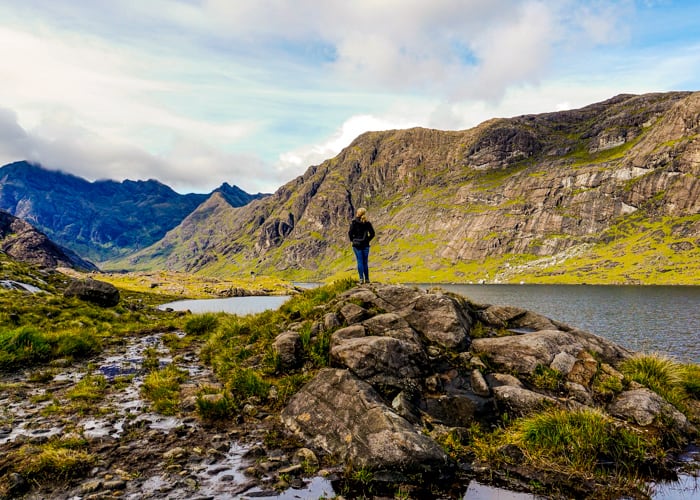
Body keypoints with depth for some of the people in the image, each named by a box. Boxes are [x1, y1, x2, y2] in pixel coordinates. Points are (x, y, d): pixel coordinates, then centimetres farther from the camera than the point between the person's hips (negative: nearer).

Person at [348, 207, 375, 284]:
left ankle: (361, 279, -3)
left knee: (360, 262, 1)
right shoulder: (368, 223, 1)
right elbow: (372, 233, 1)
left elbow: (350, 233, -9)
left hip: (357, 244, -2)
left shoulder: (354, 222, -7)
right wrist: (367, 240, 9)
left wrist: (352, 240, 5)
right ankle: (367, 279, 12)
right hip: (365, 245, 2)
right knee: (365, 262, 10)